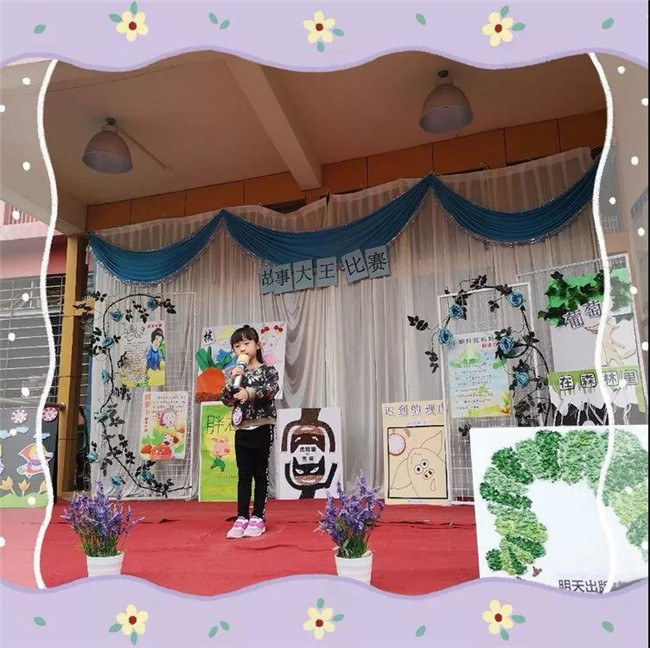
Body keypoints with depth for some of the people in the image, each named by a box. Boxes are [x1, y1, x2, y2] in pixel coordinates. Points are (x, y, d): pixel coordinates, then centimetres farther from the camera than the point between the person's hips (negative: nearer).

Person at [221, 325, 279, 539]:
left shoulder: (268, 370, -2)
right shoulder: (235, 373, 10)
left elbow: (271, 389, -21)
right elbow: (226, 400, 4)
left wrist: (250, 393, -37)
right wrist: (232, 380, -12)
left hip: (262, 427, -3)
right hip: (242, 429, 4)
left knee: (260, 474, 4)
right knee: (243, 475, 8)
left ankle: (258, 517, 12)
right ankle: (241, 518, 14)